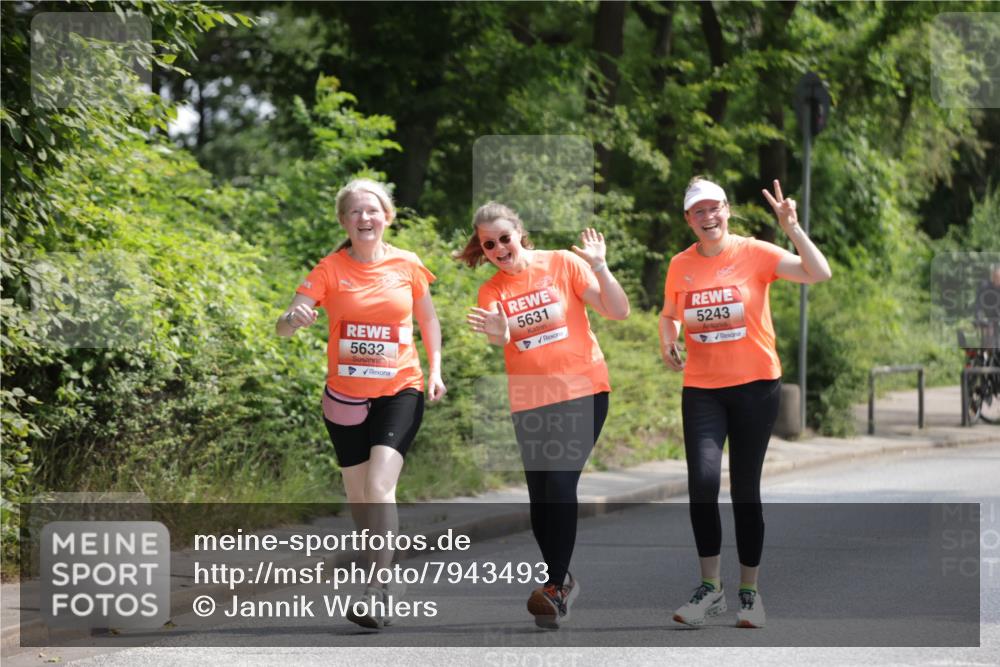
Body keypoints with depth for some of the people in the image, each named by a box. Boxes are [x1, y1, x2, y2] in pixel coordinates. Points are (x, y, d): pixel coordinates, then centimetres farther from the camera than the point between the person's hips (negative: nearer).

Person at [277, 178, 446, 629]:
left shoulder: (407, 265, -1)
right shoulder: (331, 269, -5)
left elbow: (428, 319, 14)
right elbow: (285, 326, -12)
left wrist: (435, 369, 2)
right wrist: (293, 319, -36)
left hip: (400, 392, -2)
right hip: (346, 396, 2)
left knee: (380, 485, -19)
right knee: (358, 493, 9)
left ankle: (378, 588, -17)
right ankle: (376, 568, 31)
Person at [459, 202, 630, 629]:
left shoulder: (563, 263, -3)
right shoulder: (491, 291, 5)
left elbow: (619, 312, -6)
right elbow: (499, 343, -9)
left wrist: (599, 266, -18)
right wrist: (498, 335, -30)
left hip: (582, 391, -4)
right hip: (530, 402, 4)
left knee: (559, 482, -16)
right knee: (540, 496, 7)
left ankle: (555, 588, -14)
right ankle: (562, 580, 25)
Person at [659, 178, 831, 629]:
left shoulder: (754, 254, -6)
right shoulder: (680, 265, 4)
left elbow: (819, 274, -17)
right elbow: (669, 314, 22)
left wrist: (792, 228, -26)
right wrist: (667, 342, 3)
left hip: (755, 384, -2)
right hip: (701, 388, 2)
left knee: (745, 489, 4)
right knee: (702, 479, -16)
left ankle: (749, 591, 18)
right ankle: (710, 587, -1)